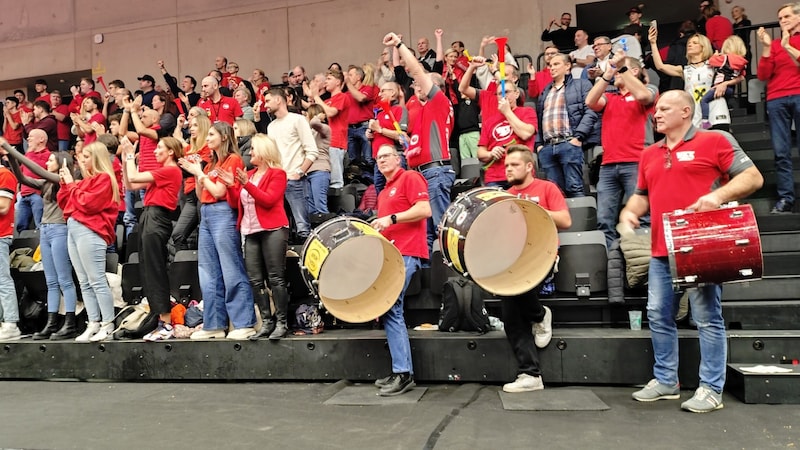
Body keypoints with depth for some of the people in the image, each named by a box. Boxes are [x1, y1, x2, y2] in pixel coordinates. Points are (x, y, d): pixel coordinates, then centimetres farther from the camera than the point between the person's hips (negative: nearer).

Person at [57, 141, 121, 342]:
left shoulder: (104, 178, -4)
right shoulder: (85, 180, 21)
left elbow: (88, 203, -15)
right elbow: (64, 203, 22)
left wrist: (71, 185, -3)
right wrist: (65, 184, 10)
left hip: (89, 232, -9)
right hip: (74, 229, 9)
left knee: (97, 281, -9)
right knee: (84, 282, 7)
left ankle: (108, 325, -4)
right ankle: (93, 324, 10)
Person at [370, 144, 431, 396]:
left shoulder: (410, 178, 0)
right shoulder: (383, 193, 26)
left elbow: (425, 210, -14)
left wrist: (391, 218, -17)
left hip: (406, 253, -9)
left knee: (390, 308, -15)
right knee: (390, 309, 6)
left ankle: (403, 373, -11)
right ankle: (402, 371, 12)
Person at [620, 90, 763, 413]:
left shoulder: (715, 141, -2)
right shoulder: (650, 154, 16)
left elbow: (753, 177, -5)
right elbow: (641, 195, 24)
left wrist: (719, 195, -21)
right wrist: (629, 211, 3)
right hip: (662, 251, 7)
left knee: (707, 318, 0)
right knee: (658, 315, 9)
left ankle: (711, 389, 11)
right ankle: (665, 381, 22)